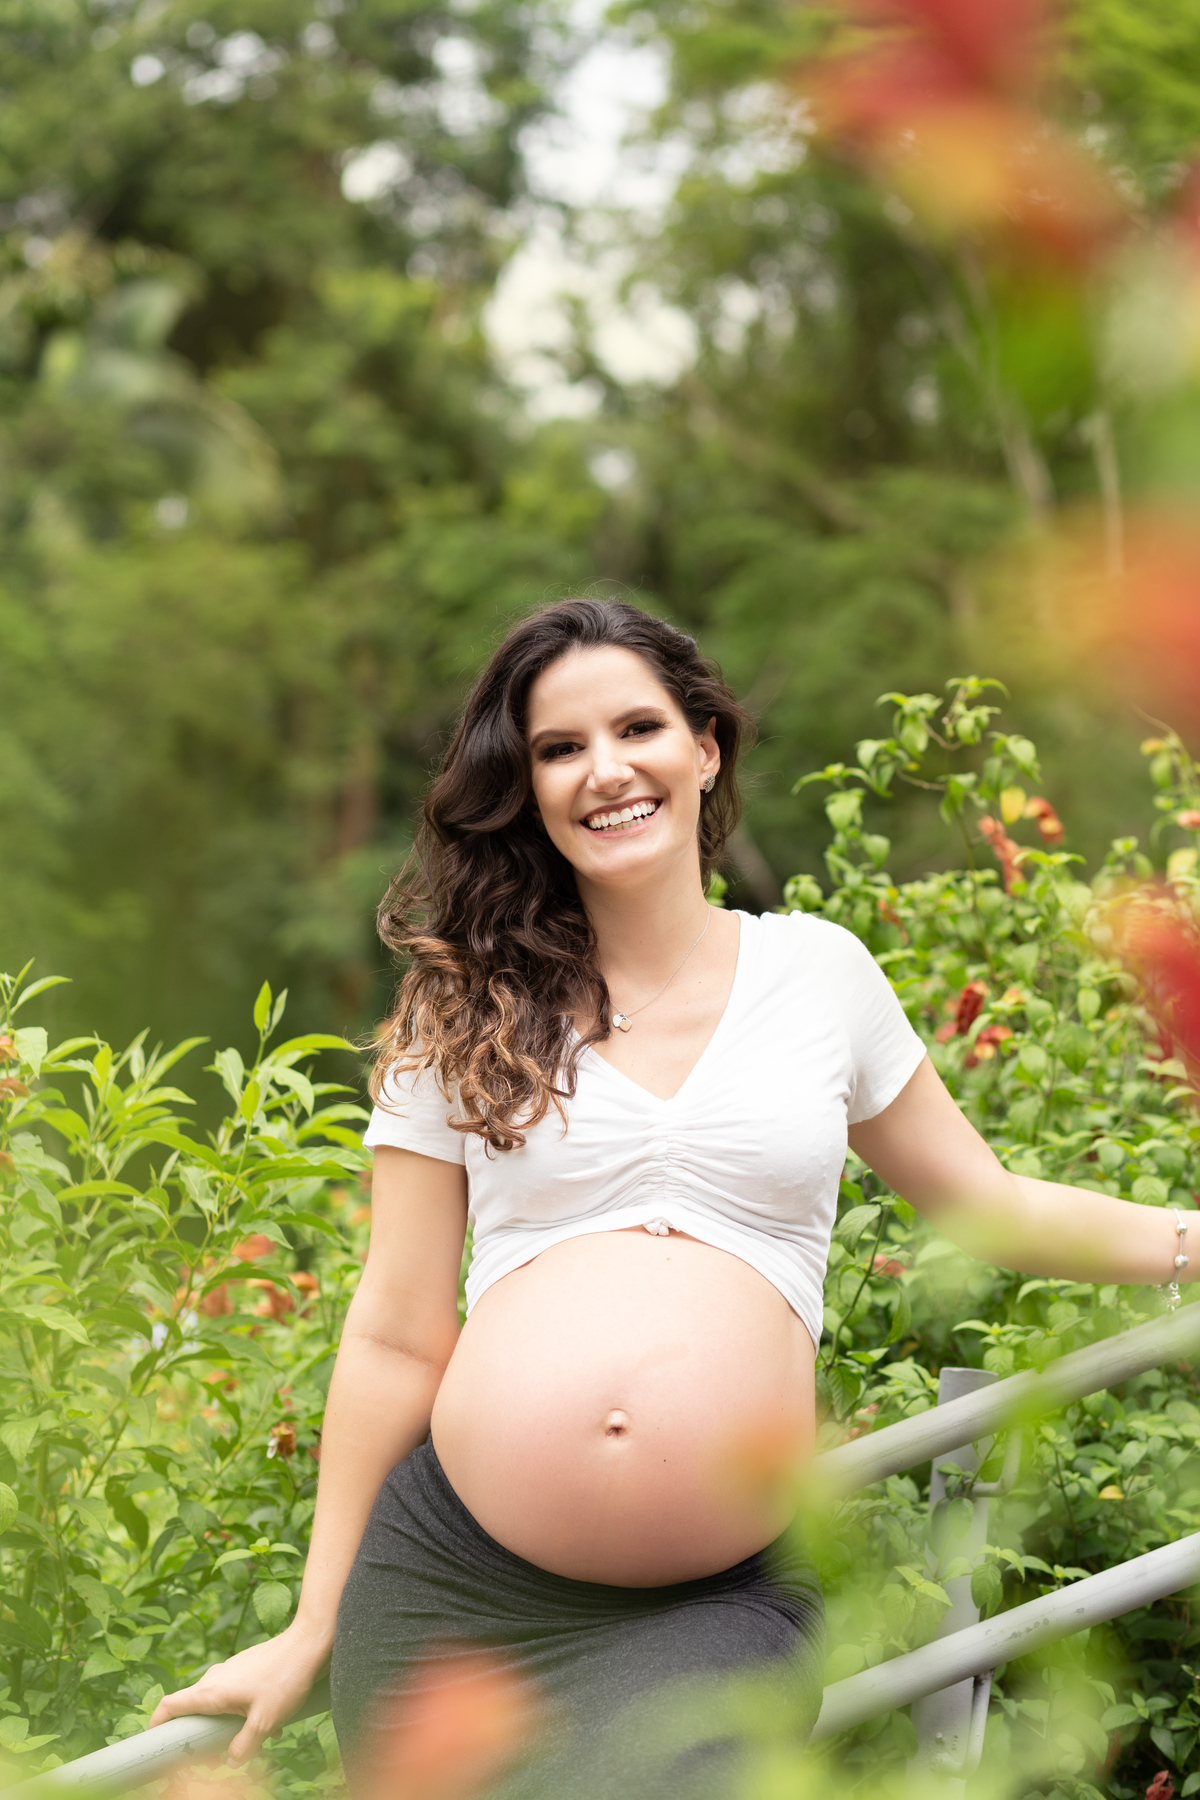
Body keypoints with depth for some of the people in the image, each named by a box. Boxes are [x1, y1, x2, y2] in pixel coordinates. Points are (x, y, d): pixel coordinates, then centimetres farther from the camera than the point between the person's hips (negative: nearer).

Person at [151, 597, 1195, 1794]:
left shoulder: (819, 972, 10)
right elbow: (395, 1339, 7)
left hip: (716, 1604, 0)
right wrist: (311, 1631, 8)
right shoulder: (467, 1013, 7)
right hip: (448, 1575, 1)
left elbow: (989, 1210, 20)